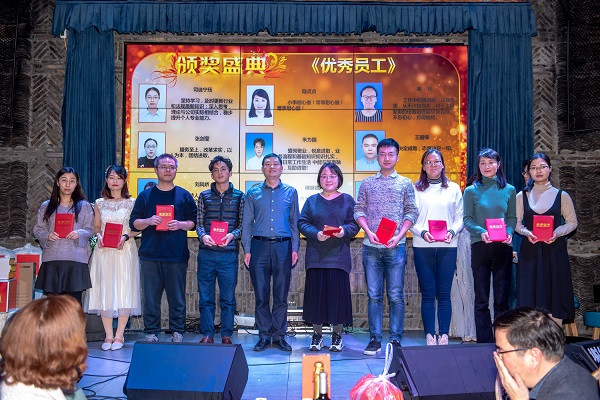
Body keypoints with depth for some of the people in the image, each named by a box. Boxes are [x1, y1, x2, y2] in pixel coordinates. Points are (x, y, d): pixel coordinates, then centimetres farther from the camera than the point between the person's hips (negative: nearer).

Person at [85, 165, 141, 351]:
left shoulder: (131, 203, 4)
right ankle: (108, 335, 9)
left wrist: (125, 236, -15)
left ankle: (119, 336, 5)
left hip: (124, 250, -2)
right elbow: (95, 227, 14)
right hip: (103, 251, 2)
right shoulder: (100, 203, 11)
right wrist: (99, 237, -6)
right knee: (104, 290, 1)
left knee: (124, 290, -4)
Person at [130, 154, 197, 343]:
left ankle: (177, 333, 10)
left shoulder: (184, 196, 10)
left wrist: (180, 225, -10)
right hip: (150, 255, 1)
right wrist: (148, 221, -10)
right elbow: (133, 223, 10)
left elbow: (194, 222, 9)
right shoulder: (145, 196, 12)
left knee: (177, 298, 1)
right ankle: (151, 333, 11)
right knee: (150, 297, 2)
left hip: (177, 255, -1)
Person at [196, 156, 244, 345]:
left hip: (229, 253, -1)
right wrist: (203, 235, -11)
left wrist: (232, 235, -13)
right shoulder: (204, 196, 11)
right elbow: (199, 223, 8)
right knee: (205, 296, 3)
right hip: (206, 253, 1)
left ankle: (226, 335, 12)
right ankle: (207, 334, 12)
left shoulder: (239, 196, 8)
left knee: (228, 297, 3)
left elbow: (243, 224, 5)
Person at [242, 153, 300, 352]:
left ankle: (279, 336, 12)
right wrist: (247, 250, 0)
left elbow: (295, 222, 10)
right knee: (261, 295, 2)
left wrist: (295, 249, 2)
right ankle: (264, 335, 11)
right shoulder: (253, 193, 10)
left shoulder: (290, 192, 11)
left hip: (283, 246, 0)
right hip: (259, 246, 0)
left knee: (281, 295, 3)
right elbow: (247, 223, 8)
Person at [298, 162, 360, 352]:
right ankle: (317, 334, 16)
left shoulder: (347, 200, 9)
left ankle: (337, 336, 13)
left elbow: (355, 225, 2)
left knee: (338, 293, -1)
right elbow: (302, 223, 3)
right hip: (316, 256, 1)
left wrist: (344, 230, -18)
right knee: (316, 293, 2)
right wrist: (316, 234, -15)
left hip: (339, 256, -1)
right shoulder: (311, 201, 11)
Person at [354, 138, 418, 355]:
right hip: (371, 247, 1)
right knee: (374, 295, 4)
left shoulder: (405, 184, 9)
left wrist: (398, 236, -9)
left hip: (395, 247, -1)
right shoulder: (367, 183, 13)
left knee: (396, 295, 0)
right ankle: (375, 339, 11)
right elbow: (359, 210, 9)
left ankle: (396, 339, 8)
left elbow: (411, 213, 4)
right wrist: (369, 232, -8)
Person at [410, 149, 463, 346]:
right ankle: (429, 335, 7)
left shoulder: (453, 188, 11)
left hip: (448, 246, 1)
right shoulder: (415, 189, 7)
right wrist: (422, 232, -14)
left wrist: (452, 231, -9)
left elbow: (460, 217, 9)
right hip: (422, 246, -1)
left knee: (444, 293, 1)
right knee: (427, 293, 1)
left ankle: (444, 335, 7)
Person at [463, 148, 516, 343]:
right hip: (480, 247, -1)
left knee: (502, 298, 4)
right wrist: (481, 232, -19)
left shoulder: (509, 190, 9)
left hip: (503, 247, 1)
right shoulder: (471, 190, 4)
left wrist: (509, 232, -11)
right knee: (481, 299, 2)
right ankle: (484, 342, 8)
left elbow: (512, 217, 9)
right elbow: (467, 219, 0)